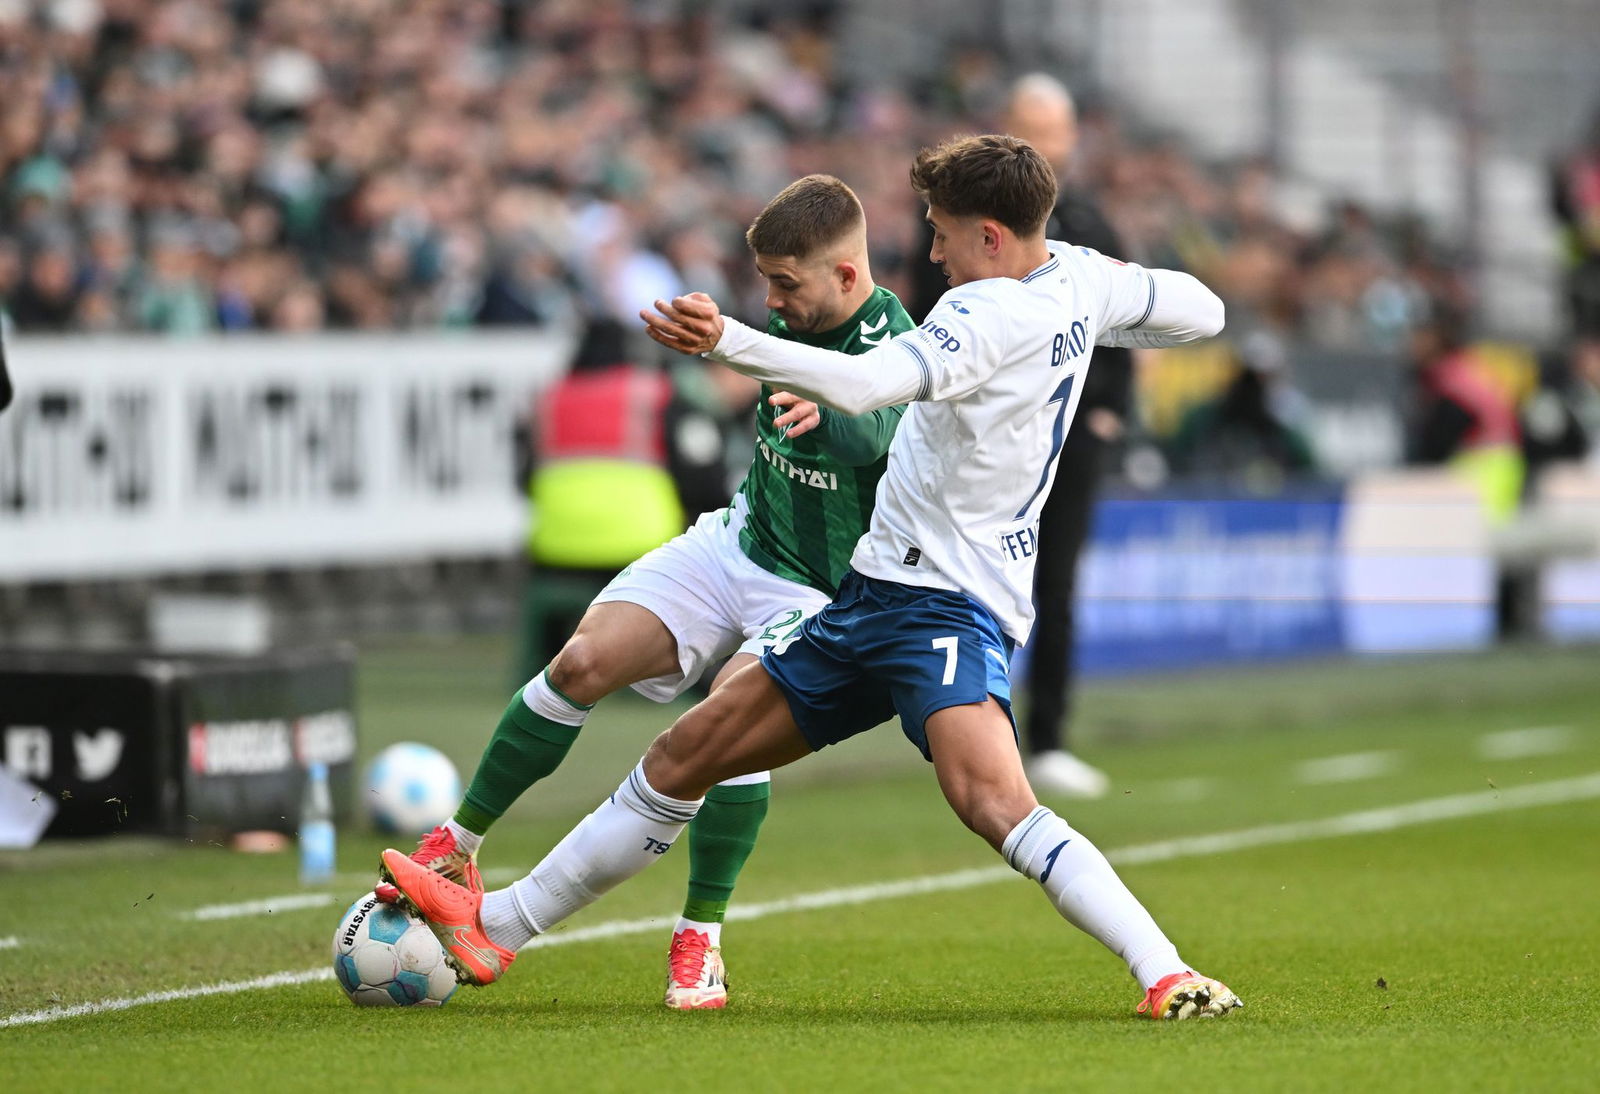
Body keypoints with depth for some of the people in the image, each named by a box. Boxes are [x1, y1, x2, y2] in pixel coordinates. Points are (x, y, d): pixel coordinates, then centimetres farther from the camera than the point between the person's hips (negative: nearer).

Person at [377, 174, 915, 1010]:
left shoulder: (892, 347, -25)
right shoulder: (797, 317, -2)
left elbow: (870, 430, -47)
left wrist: (825, 408, -66)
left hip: (817, 592, -6)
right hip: (736, 542, 6)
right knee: (582, 663, -11)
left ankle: (699, 943, -14)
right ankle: (458, 847, 2)